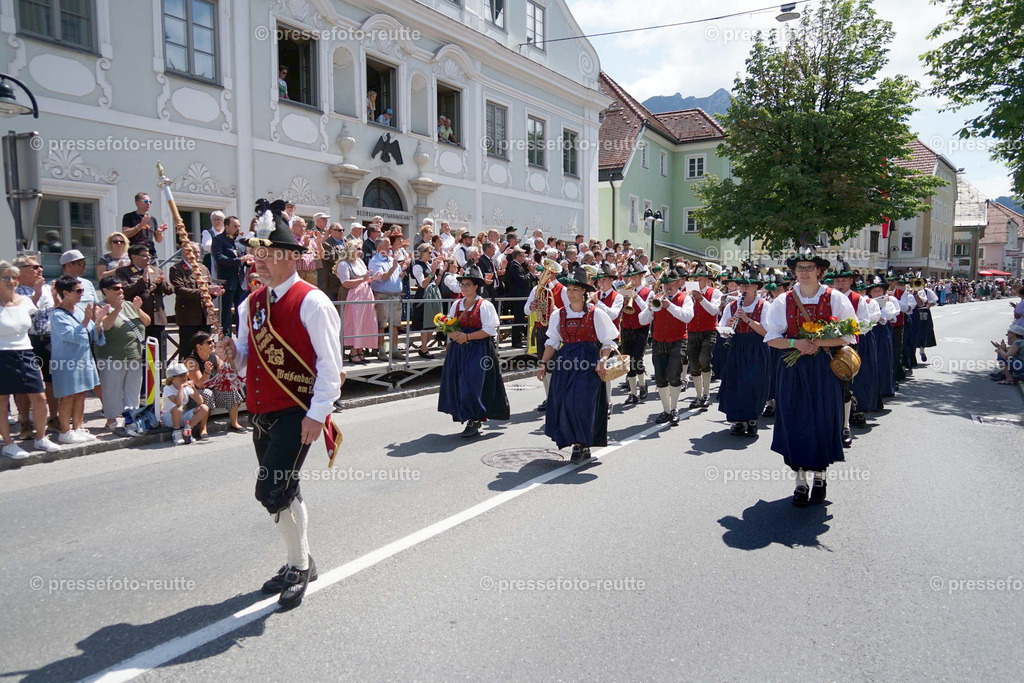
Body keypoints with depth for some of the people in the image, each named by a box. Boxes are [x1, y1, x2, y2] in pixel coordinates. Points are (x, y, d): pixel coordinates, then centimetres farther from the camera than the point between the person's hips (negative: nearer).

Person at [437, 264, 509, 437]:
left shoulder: (485, 305, -5)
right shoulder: (456, 305, 13)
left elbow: (489, 330, -11)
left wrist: (467, 336, -17)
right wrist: (453, 334, -7)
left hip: (479, 350, -6)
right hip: (458, 350, 6)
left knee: (473, 384, -12)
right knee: (457, 383, 4)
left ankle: (474, 421, -1)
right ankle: (473, 418, 17)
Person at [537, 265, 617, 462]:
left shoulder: (595, 313, -2)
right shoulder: (559, 314, 9)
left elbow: (608, 342, -1)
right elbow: (552, 342, 13)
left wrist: (602, 361, -16)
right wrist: (543, 363, 5)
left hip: (588, 362, -4)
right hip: (565, 360, 4)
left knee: (580, 400, -15)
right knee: (561, 400, 0)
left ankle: (581, 444, 2)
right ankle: (582, 446, 14)